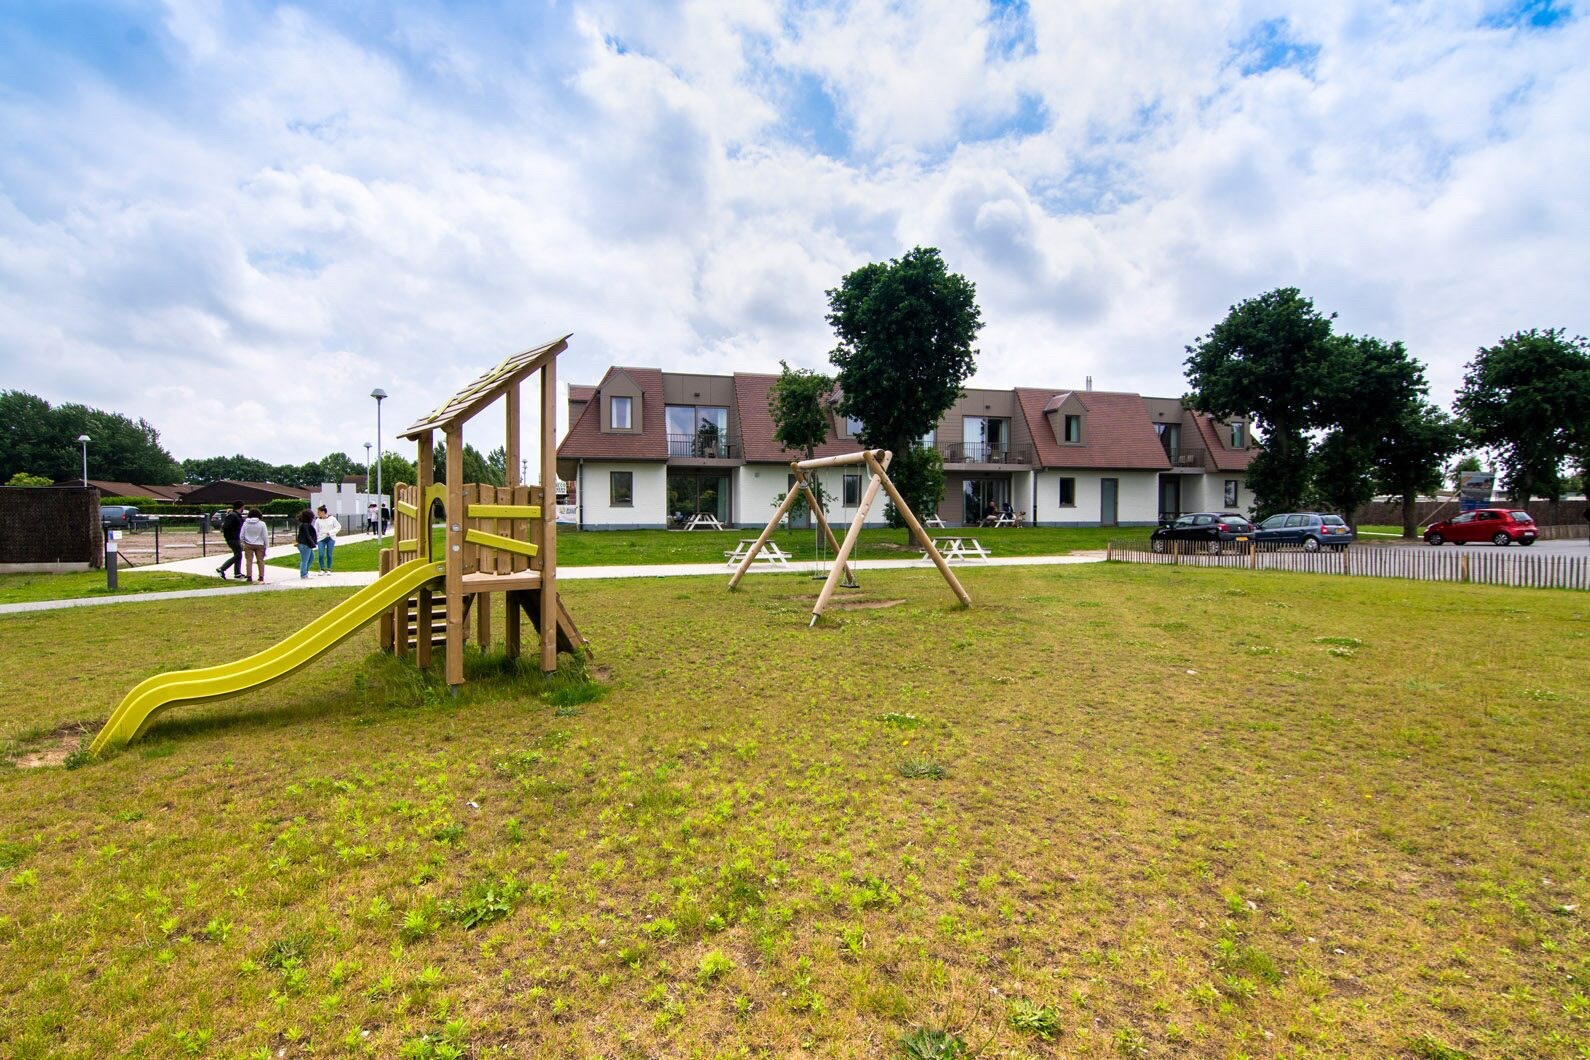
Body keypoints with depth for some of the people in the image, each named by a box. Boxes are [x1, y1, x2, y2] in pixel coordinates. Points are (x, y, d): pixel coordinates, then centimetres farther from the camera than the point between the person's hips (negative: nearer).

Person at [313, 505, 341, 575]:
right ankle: (322, 569, 8)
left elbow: (338, 527, 2)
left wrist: (330, 532, -11)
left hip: (330, 538, -1)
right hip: (321, 539, 1)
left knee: (329, 555, -1)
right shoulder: (318, 520, 5)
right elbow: (315, 531, 9)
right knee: (320, 555, -8)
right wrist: (314, 540, 6)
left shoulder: (332, 518, 0)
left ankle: (328, 569, 13)